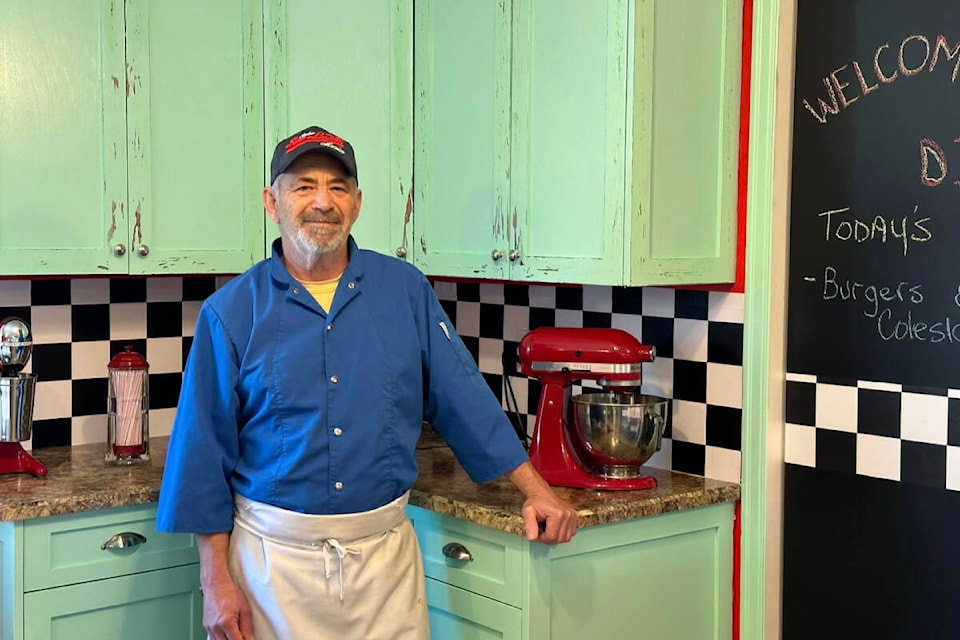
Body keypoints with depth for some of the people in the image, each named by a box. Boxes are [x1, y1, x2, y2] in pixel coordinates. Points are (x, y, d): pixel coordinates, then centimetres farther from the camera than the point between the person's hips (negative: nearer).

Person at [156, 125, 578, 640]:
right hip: (273, 553, -1)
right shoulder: (230, 312, -4)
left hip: (384, 552, 2)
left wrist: (536, 492, 3)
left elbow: (463, 398, 6)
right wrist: (216, 580, -5)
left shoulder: (406, 291, 2)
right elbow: (204, 452, -3)